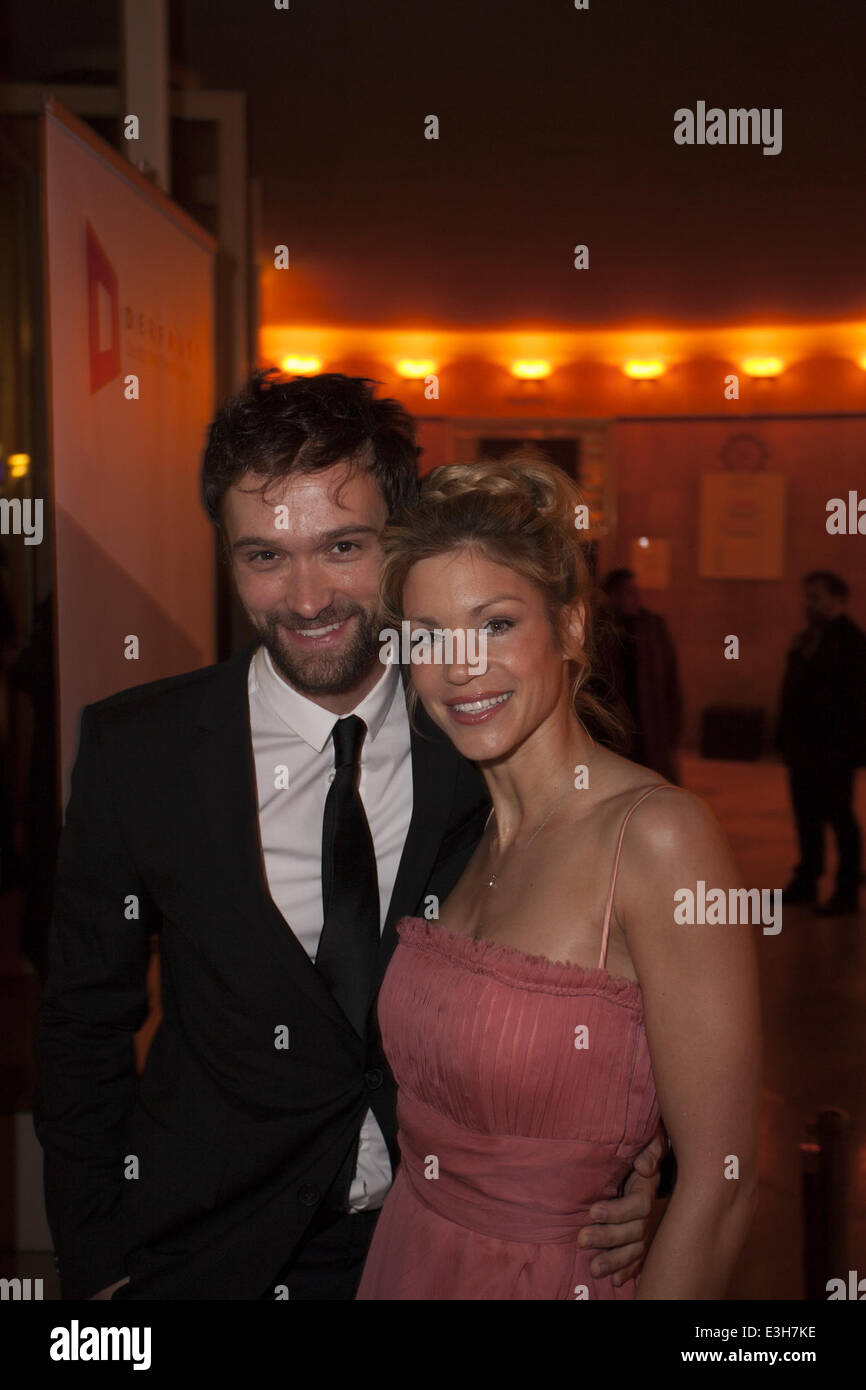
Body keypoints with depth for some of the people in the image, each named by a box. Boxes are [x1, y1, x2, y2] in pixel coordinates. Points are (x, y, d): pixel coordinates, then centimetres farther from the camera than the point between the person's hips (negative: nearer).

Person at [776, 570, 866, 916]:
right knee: (806, 815, 14)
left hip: (833, 748, -8)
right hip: (803, 745, 8)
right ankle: (806, 882, 24)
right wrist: (786, 736, 10)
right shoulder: (805, 638, 13)